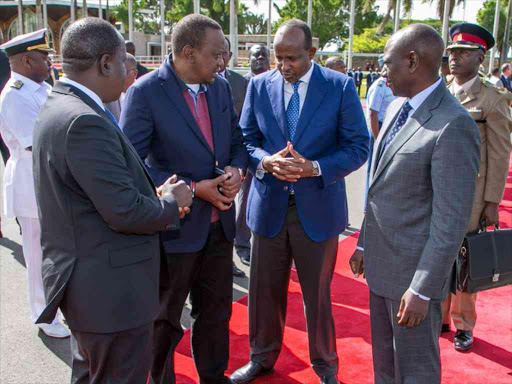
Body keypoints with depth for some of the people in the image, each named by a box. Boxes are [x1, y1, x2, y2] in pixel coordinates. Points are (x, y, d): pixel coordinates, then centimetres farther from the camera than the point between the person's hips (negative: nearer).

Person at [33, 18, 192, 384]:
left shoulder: (60, 107, 7)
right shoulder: (85, 121, -25)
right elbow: (124, 212, -26)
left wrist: (153, 194, 1)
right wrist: (171, 204, -7)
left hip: (87, 284, 10)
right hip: (111, 291, -10)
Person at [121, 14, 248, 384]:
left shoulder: (221, 87, 3)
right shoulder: (145, 92, -16)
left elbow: (237, 139, 13)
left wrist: (236, 168, -10)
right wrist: (193, 188, -21)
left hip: (219, 223, 6)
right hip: (174, 227, -6)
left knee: (216, 311, 22)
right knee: (164, 320, 15)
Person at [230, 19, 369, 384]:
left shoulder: (340, 86, -6)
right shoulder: (259, 85, 2)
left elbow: (359, 146, -5)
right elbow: (246, 139, 6)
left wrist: (314, 168, -20)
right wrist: (265, 162, -16)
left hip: (318, 209, -2)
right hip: (269, 206, 2)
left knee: (318, 293, 12)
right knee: (265, 289, 14)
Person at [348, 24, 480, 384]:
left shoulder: (453, 125, -22)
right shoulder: (396, 108, 6)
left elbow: (451, 219, -21)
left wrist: (422, 289, -19)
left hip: (414, 270, -8)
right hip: (381, 261, 8)